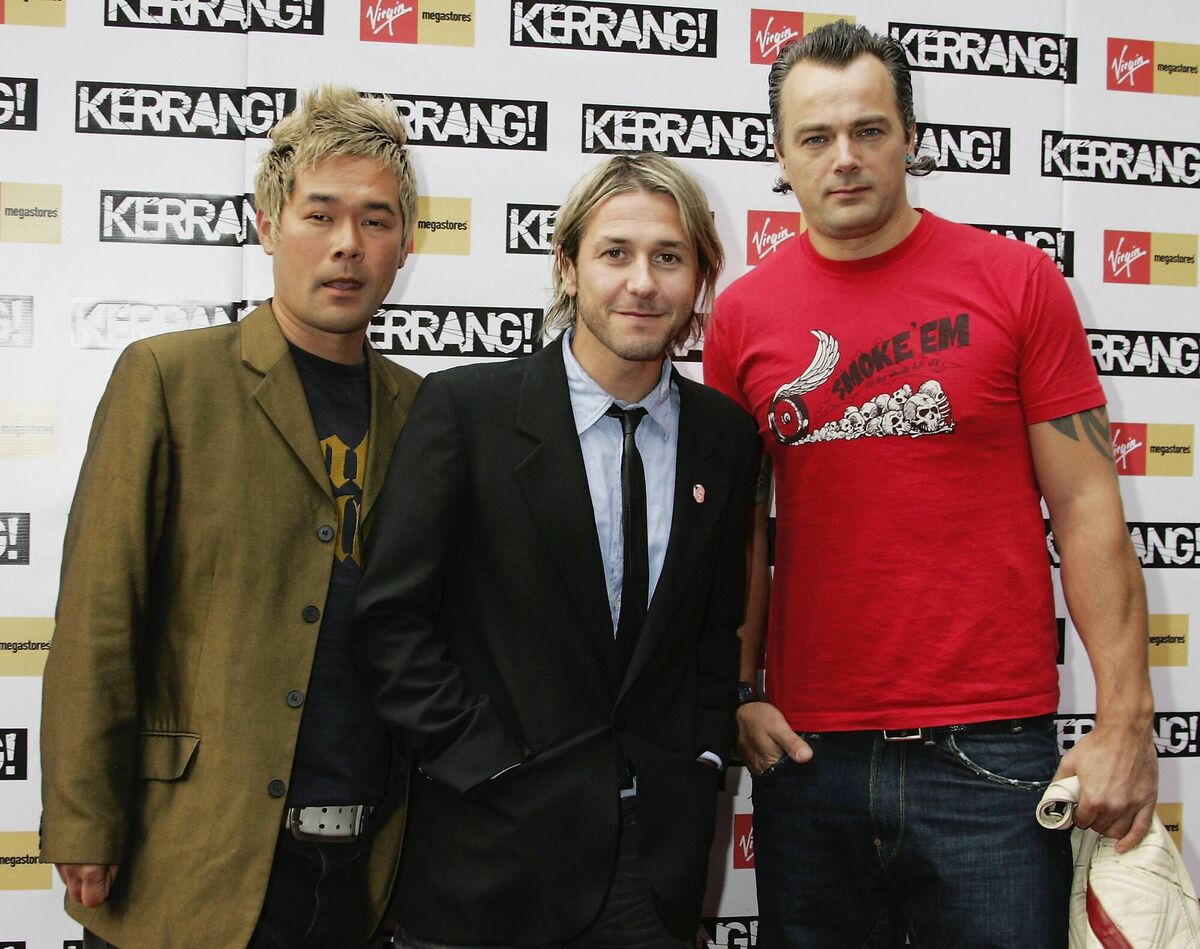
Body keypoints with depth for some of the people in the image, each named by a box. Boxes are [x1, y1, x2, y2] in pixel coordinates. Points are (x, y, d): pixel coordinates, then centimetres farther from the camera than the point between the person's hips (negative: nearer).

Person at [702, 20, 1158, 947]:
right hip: (808, 751, 2)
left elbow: (1086, 504, -3)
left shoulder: (1015, 281, -2)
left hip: (991, 753, -2)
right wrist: (740, 692, 0)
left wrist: (1125, 719, -9)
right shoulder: (743, 314, 4)